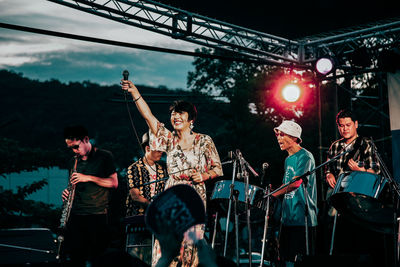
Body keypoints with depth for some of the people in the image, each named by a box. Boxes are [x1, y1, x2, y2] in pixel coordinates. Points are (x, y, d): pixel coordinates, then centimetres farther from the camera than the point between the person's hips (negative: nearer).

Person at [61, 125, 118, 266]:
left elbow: (114, 183, -5)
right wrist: (67, 193, 3)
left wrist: (88, 178, -12)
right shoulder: (74, 162, 18)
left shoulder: (105, 156, 1)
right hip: (75, 215, 5)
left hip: (97, 215, -5)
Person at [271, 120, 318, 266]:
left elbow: (296, 182, -19)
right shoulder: (288, 160, 18)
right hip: (288, 216, 8)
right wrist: (272, 192, 8)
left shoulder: (305, 157, -8)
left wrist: (273, 194, -20)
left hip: (303, 215, -8)